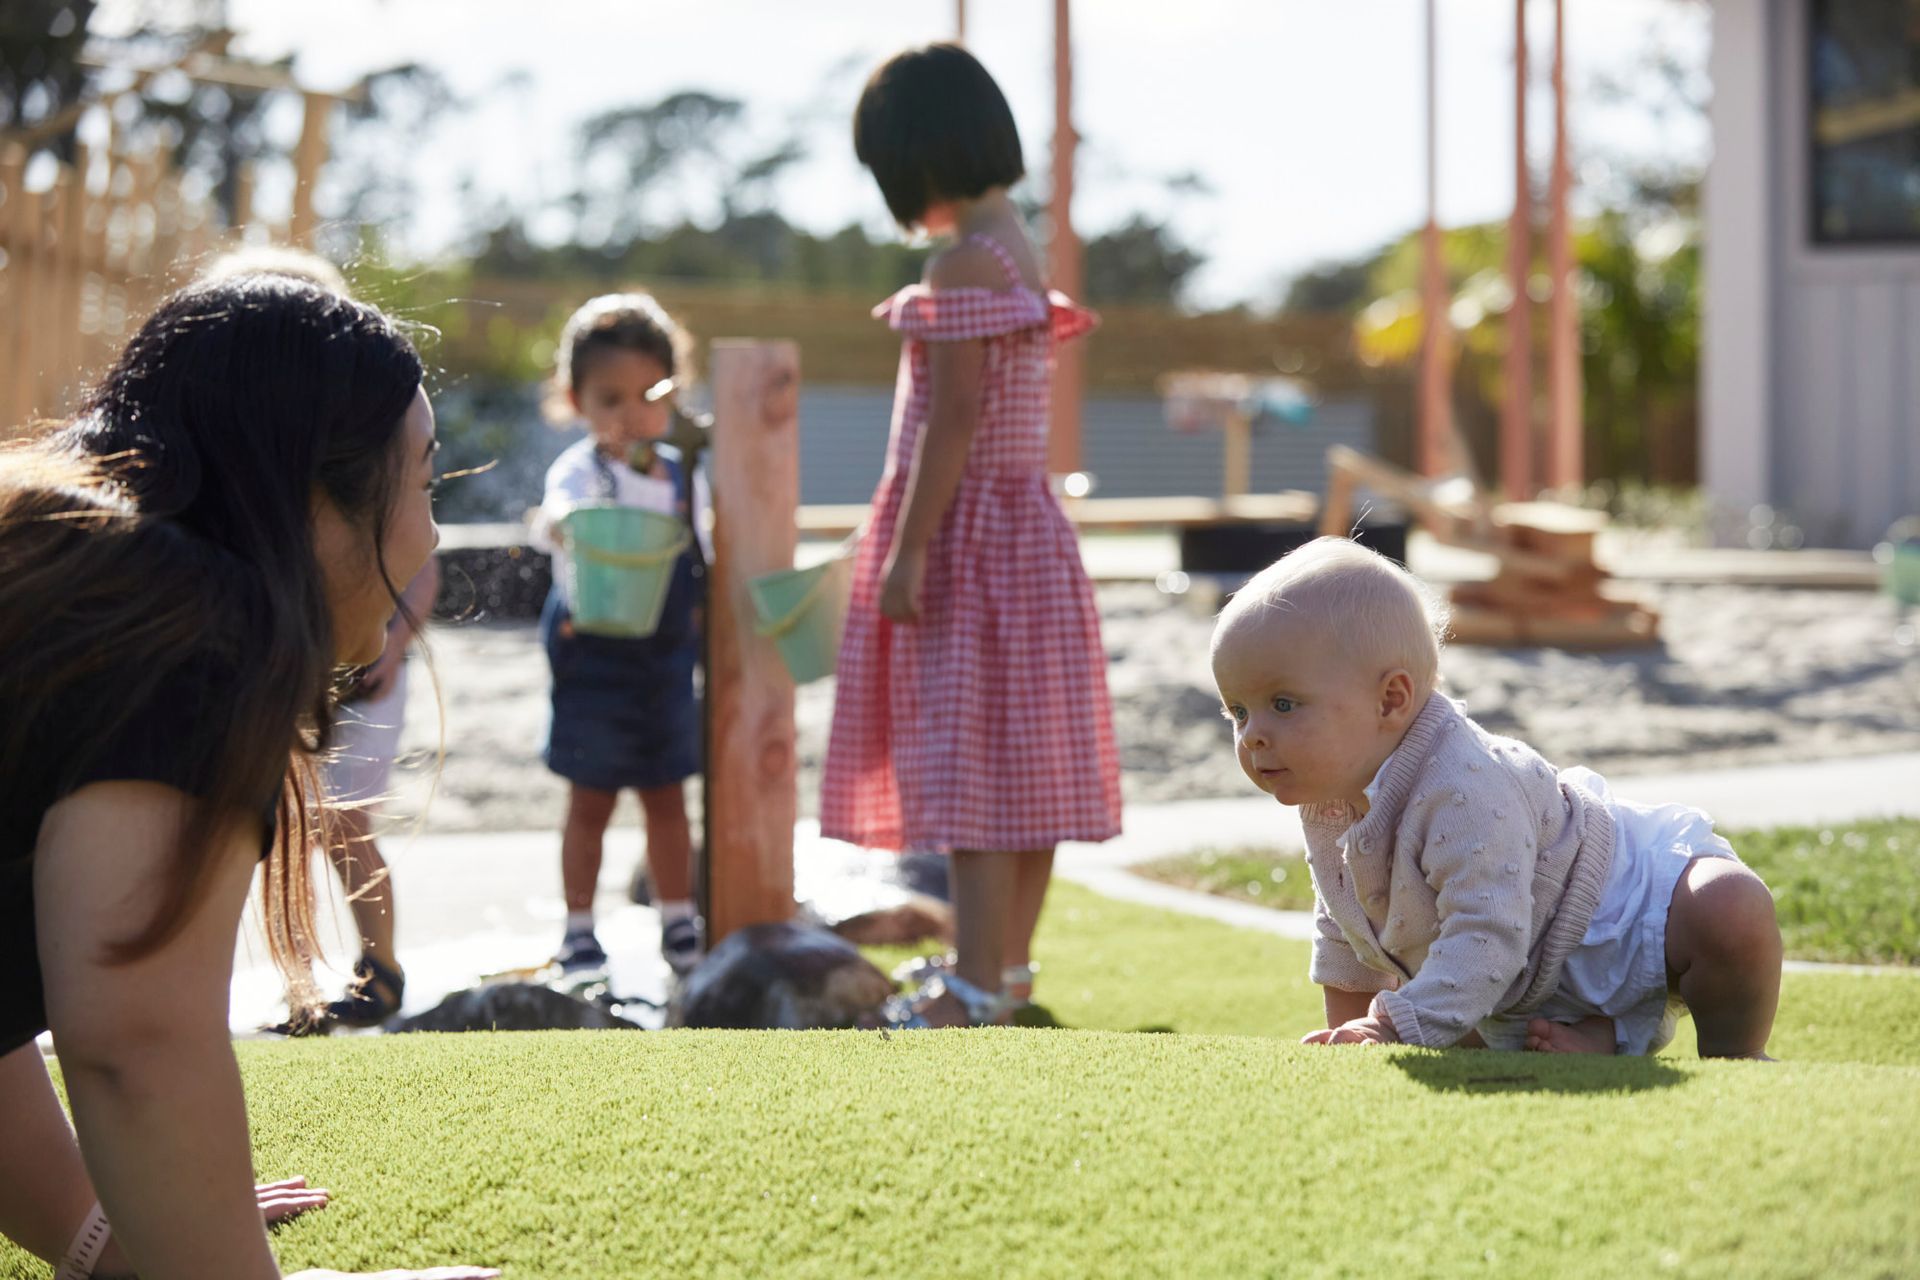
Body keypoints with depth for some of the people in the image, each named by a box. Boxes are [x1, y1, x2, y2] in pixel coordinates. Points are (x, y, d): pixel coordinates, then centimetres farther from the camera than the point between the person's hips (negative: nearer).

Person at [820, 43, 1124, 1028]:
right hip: (1026, 529, 10)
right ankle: (1007, 963, 22)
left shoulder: (962, 264, -17)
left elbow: (955, 417, -21)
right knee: (1020, 753, 13)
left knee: (966, 756, -8)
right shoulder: (1020, 251, 12)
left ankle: (976, 990, -8)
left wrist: (906, 552, -20)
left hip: (963, 533, -10)